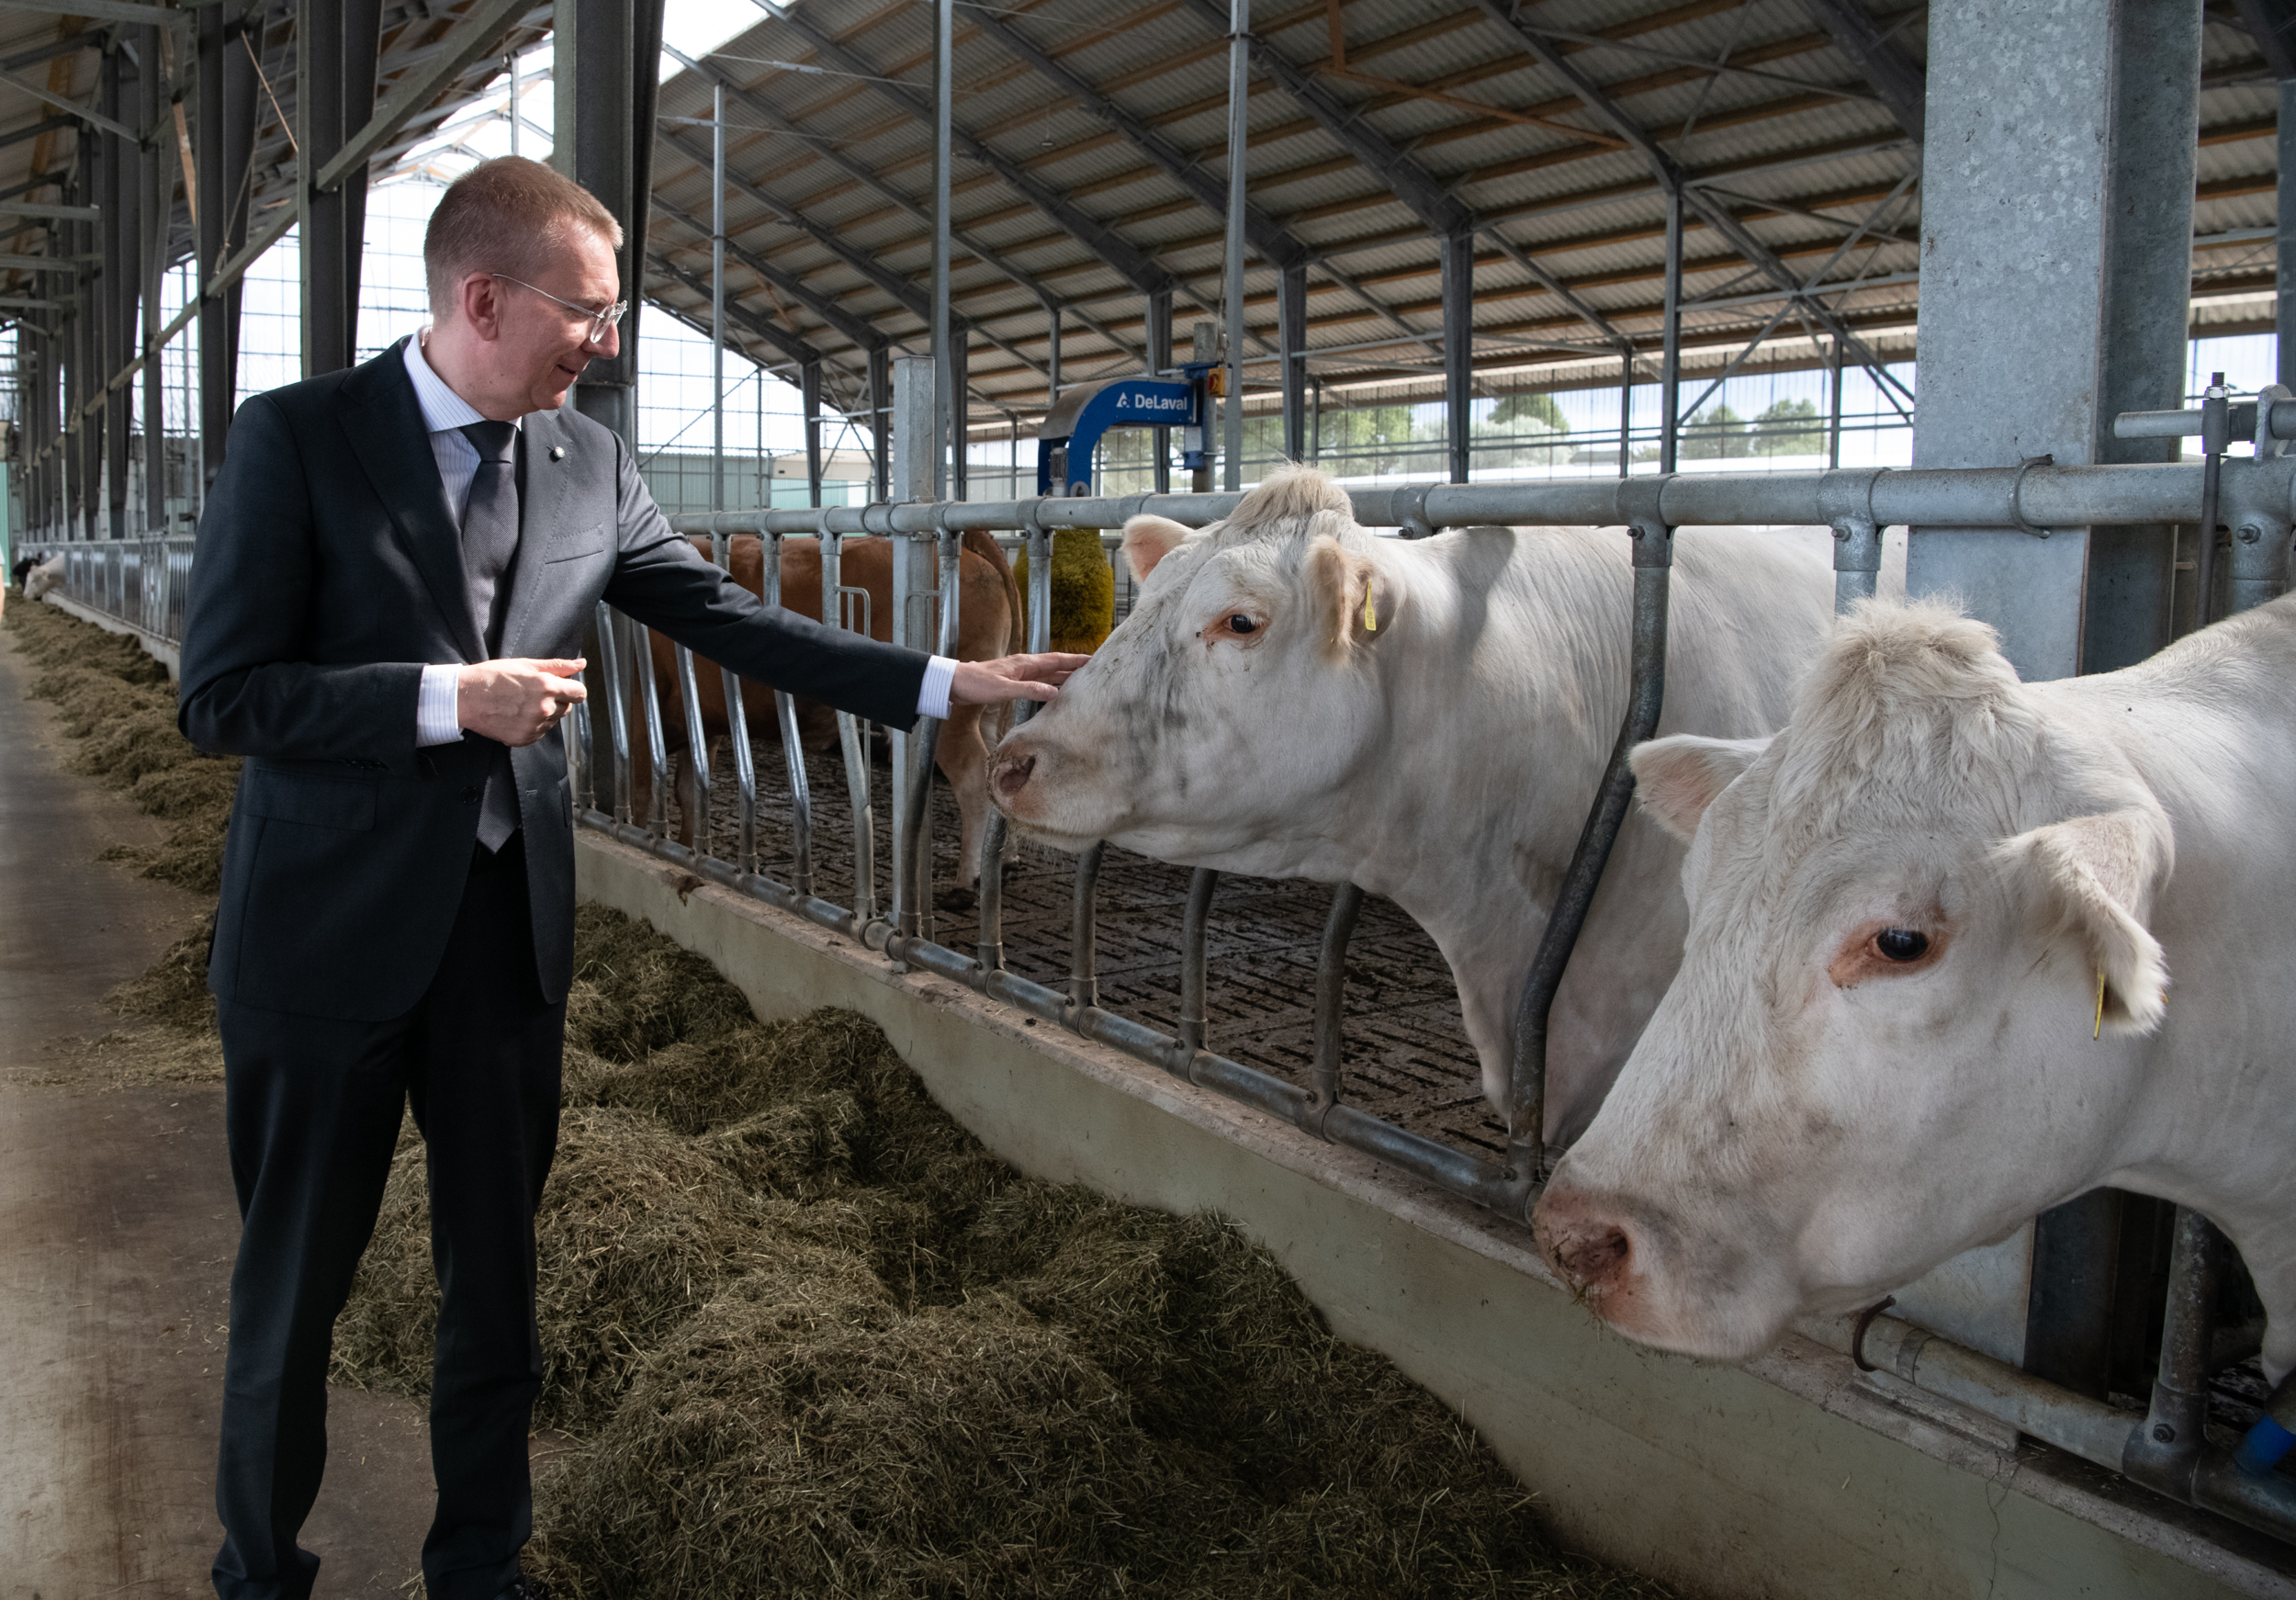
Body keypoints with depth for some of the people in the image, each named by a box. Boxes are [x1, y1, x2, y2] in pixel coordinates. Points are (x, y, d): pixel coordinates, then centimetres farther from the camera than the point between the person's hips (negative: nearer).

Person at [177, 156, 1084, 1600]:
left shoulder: (589, 463, 4)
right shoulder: (299, 438, -9)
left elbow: (731, 620, 5)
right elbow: (223, 694, -11)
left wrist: (950, 682, -1)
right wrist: (451, 699, -19)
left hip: (511, 923, 4)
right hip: (333, 926, -4)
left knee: (497, 1264, 15)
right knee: (296, 1276, 10)